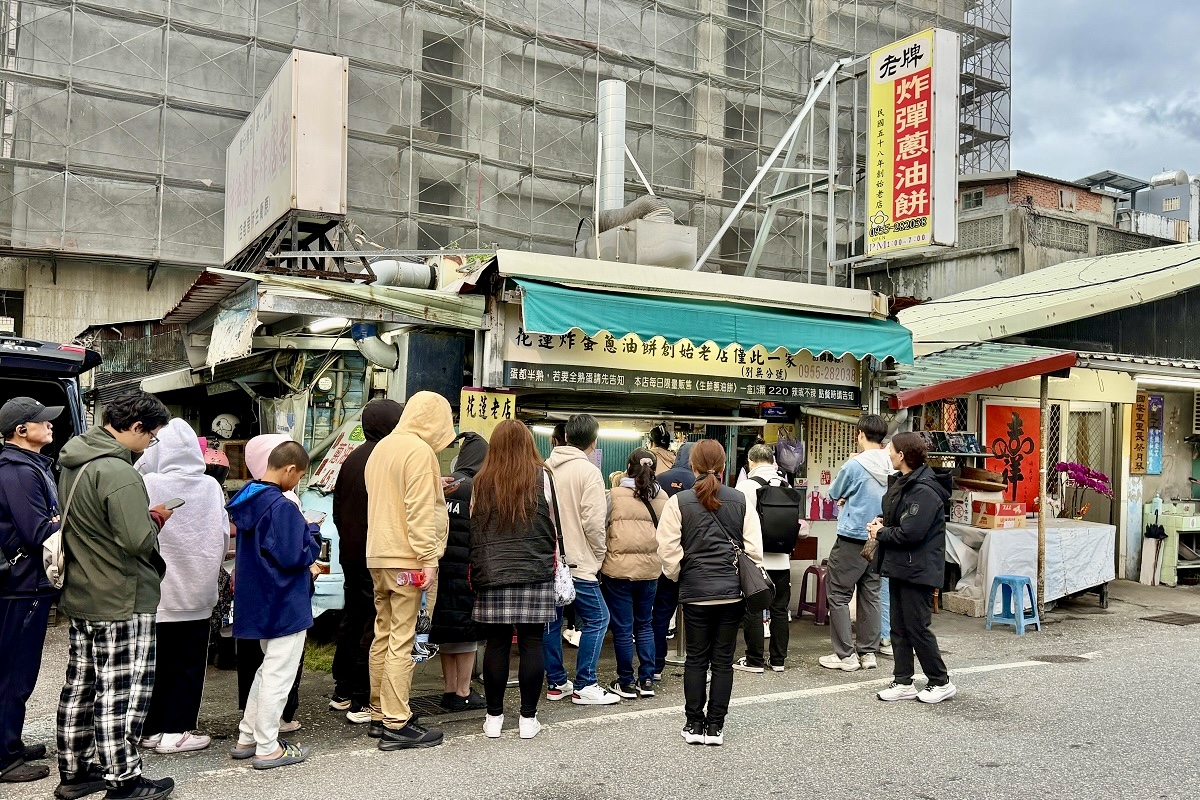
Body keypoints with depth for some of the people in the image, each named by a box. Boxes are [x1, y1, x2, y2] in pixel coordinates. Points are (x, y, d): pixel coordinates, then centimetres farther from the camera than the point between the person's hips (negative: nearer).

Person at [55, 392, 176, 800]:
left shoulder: (74, 462, 8)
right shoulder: (118, 472, -23)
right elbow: (138, 540, -27)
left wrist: (143, 514, 8)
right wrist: (156, 520, -6)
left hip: (80, 597, 10)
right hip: (122, 602, -10)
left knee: (80, 686, 17)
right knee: (122, 693, 0)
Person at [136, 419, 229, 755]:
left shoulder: (148, 485, -14)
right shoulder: (211, 487, -6)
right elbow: (223, 536, 3)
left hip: (157, 591, -1)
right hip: (198, 591, 1)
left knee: (156, 661, 12)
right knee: (189, 663, 10)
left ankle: (153, 727, 20)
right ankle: (177, 730, 12)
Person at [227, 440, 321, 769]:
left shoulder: (249, 500, 6)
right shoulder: (282, 507, -22)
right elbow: (294, 557, -23)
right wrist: (313, 532, -7)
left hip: (258, 602, 9)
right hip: (285, 605, -9)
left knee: (268, 669, 22)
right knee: (278, 676, 2)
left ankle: (246, 737, 28)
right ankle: (267, 748, 11)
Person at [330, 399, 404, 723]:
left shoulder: (352, 458, 11)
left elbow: (338, 508, 17)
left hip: (350, 554, 9)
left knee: (351, 621, 17)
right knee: (374, 627, -3)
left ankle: (342, 693, 26)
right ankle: (362, 702, 1)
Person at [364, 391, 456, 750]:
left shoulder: (382, 448, 16)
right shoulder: (419, 451, -12)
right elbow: (420, 511, -18)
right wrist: (429, 559, -18)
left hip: (378, 557, 9)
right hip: (408, 560, -9)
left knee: (384, 636, 14)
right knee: (402, 641, -6)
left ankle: (380, 714, 22)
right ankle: (396, 724, -2)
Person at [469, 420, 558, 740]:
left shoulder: (482, 481, 5)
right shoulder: (541, 477, -1)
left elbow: (473, 530, 10)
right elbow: (553, 527, 3)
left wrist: (477, 570, 17)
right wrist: (549, 560, 15)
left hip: (492, 574, 2)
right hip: (535, 573, -1)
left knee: (497, 644, 6)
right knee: (531, 643, 4)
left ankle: (494, 716, 13)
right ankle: (528, 718, 10)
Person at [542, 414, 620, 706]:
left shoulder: (545, 468, 7)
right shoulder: (588, 471, -12)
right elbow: (593, 521, -16)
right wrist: (600, 553, -2)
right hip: (577, 561, -7)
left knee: (552, 620, 14)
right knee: (597, 618, 4)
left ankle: (556, 682, 20)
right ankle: (585, 686, 4)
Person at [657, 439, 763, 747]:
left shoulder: (679, 502, -7)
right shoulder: (741, 501, -1)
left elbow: (668, 550, -7)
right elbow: (754, 549, -1)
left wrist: (678, 577, 11)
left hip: (695, 592, -1)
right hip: (732, 591, 1)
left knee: (696, 658, 11)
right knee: (723, 660, 8)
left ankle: (694, 724, 15)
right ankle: (715, 726, 13)